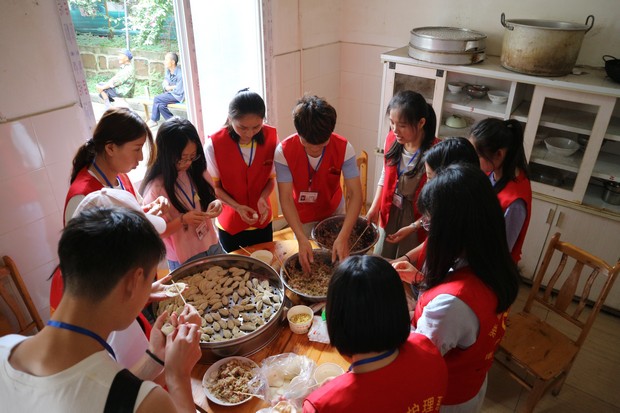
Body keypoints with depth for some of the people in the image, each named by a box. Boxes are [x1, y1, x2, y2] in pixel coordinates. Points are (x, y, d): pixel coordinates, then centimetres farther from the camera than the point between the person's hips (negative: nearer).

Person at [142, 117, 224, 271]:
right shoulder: (155, 188, -21)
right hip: (184, 260, -5)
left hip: (212, 245, 5)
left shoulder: (196, 171, -6)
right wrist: (182, 220, -29)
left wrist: (215, 204, -13)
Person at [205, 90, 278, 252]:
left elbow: (271, 178, -1)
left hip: (262, 222, 2)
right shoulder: (214, 144, -20)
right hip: (230, 225, -2)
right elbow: (215, 187, -8)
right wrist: (237, 207, -21)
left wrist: (263, 198, -20)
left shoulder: (271, 137, -13)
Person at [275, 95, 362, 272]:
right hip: (302, 217, -1)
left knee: (336, 262, 21)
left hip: (334, 212, 1)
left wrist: (343, 237, -43)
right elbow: (286, 199, -29)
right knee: (305, 261, 18)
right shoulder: (284, 151, -30)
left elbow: (355, 194, -30)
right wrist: (302, 238, -42)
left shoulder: (344, 148, -28)